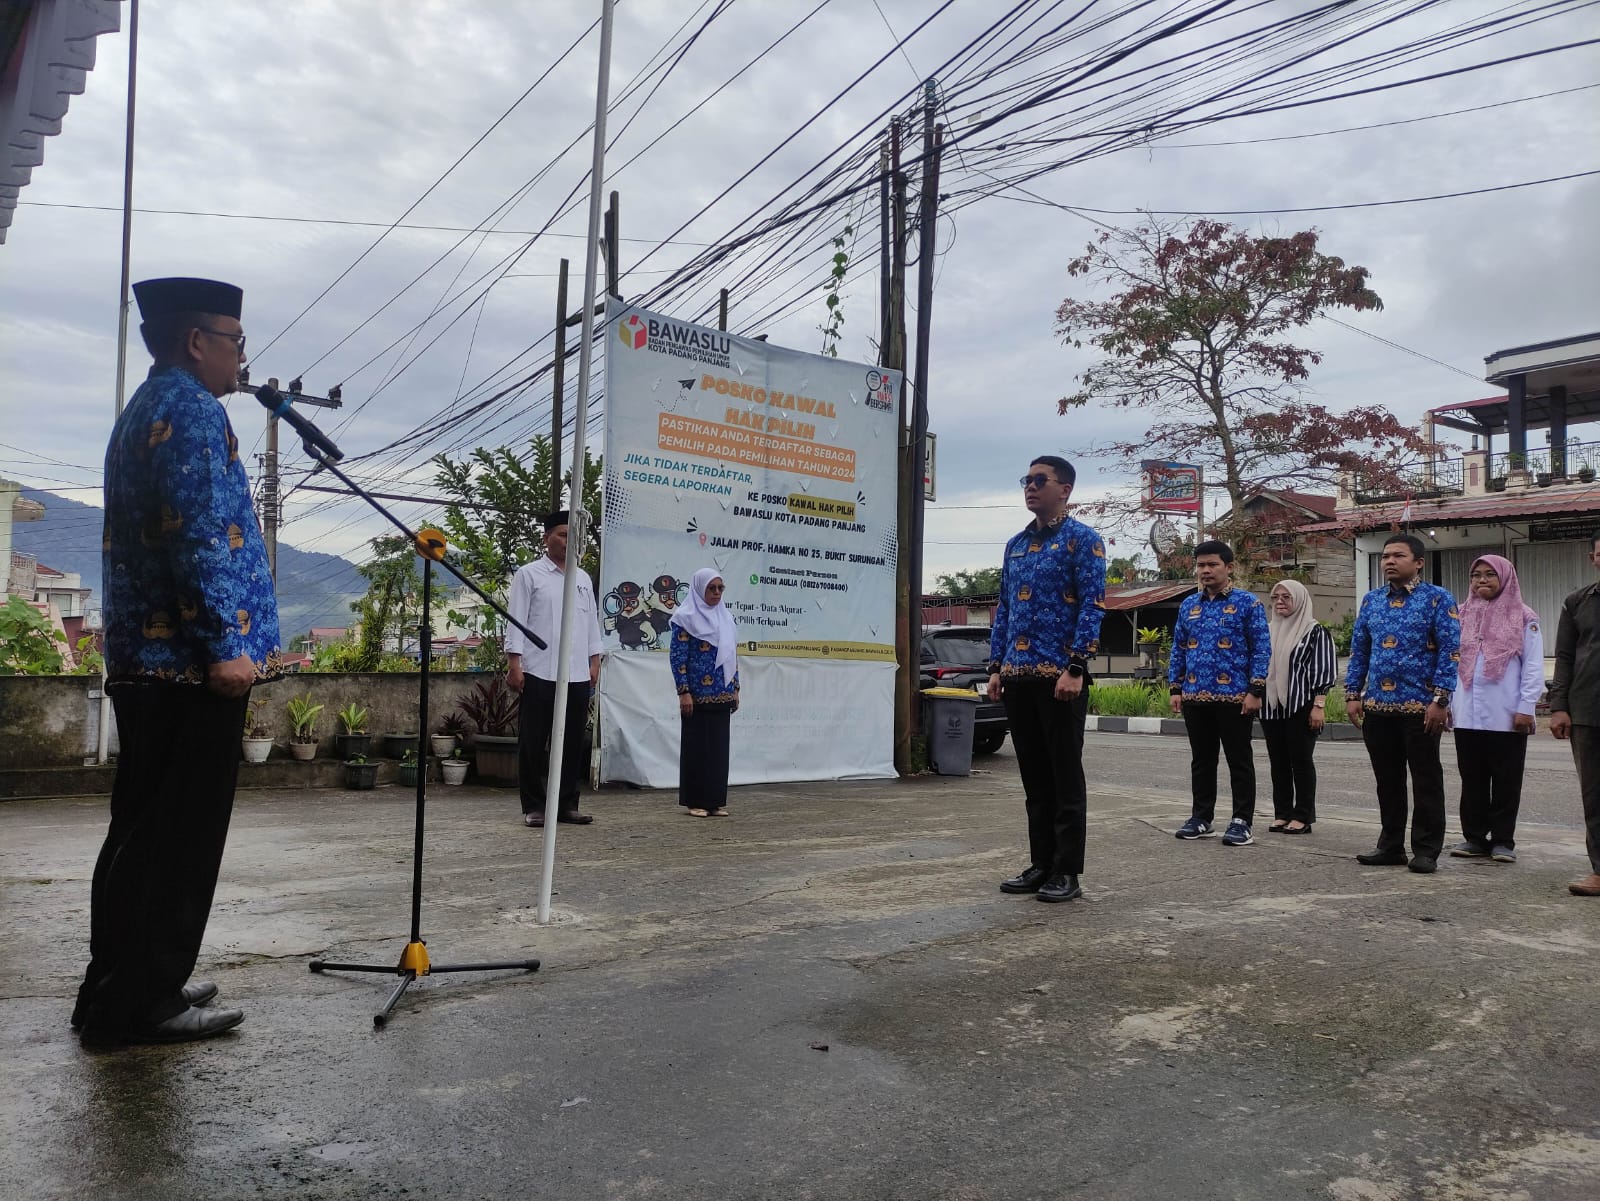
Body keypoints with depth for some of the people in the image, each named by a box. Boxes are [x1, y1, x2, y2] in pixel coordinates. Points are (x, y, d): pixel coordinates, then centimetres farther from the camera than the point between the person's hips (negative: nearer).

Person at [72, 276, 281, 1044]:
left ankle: (123, 987, 25)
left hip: (145, 657, 10)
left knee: (146, 830, 15)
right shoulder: (189, 408, -10)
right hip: (188, 659, -10)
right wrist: (226, 644, -22)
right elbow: (198, 536, -21)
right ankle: (138, 1001, 4)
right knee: (179, 835, -3)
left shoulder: (143, 409, 22)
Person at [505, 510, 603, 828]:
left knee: (572, 742, 6)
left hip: (577, 674, 5)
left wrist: (594, 661, 11)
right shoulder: (529, 574, 1)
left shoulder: (583, 578, 16)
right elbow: (516, 620, -3)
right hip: (539, 673, -5)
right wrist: (514, 663, -10)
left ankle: (566, 804, 14)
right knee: (533, 742, 1)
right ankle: (533, 807, 9)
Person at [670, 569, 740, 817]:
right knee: (697, 747, 1)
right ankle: (695, 802, 9)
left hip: (721, 695, 6)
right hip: (698, 694, -6)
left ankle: (716, 801, 15)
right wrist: (683, 692, -15)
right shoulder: (685, 617, -5)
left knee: (719, 746, 7)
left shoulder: (725, 617, 13)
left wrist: (735, 688, 13)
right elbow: (677, 656, -9)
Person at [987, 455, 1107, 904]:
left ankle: (1067, 871, 8)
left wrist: (1075, 668, -18)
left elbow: (1093, 606, -10)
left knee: (1065, 777, 0)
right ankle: (1041, 863, 20)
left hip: (1060, 676, -7)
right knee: (1034, 777, 12)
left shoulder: (1082, 540, -3)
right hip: (1018, 678, 7)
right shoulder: (1015, 545, 17)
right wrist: (996, 666, 10)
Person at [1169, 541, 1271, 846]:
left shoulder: (1248, 603, -2)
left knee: (1239, 761, 3)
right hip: (1195, 697, 5)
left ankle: (1242, 822, 9)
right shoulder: (1188, 605, 12)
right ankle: (1201, 817, 21)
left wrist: (1255, 691, -12)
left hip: (1235, 697, -5)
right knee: (1201, 760, 12)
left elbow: (1262, 649, -5)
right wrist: (1175, 688, 7)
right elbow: (1178, 650, 15)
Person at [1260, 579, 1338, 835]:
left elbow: (1324, 669, -6)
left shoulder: (1315, 631, -2)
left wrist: (1319, 705, -13)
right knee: (1278, 761, 8)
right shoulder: (1269, 630, 14)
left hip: (1300, 707, -5)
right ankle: (1281, 814, 15)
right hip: (1271, 706, 5)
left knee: (1301, 760, -1)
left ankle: (1303, 816, 6)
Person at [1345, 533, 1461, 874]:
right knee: (1387, 780, 12)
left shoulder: (1437, 599, -3)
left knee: (1426, 782, 4)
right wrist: (1353, 694, 6)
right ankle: (1390, 845, 22)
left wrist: (1440, 700, -14)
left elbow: (1450, 651, -8)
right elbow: (1359, 650, 14)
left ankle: (1426, 851, 11)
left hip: (1420, 707, -5)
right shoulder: (1371, 600, 12)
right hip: (1377, 706, 5)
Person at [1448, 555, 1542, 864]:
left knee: (1506, 781, 4)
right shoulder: (1461, 616, 12)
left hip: (1506, 717, -3)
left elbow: (1533, 667, -2)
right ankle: (1475, 837, 16)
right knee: (1472, 780, 8)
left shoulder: (1523, 618, 2)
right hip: (1467, 716, 3)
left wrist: (1525, 708, -9)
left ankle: (1503, 840, 12)